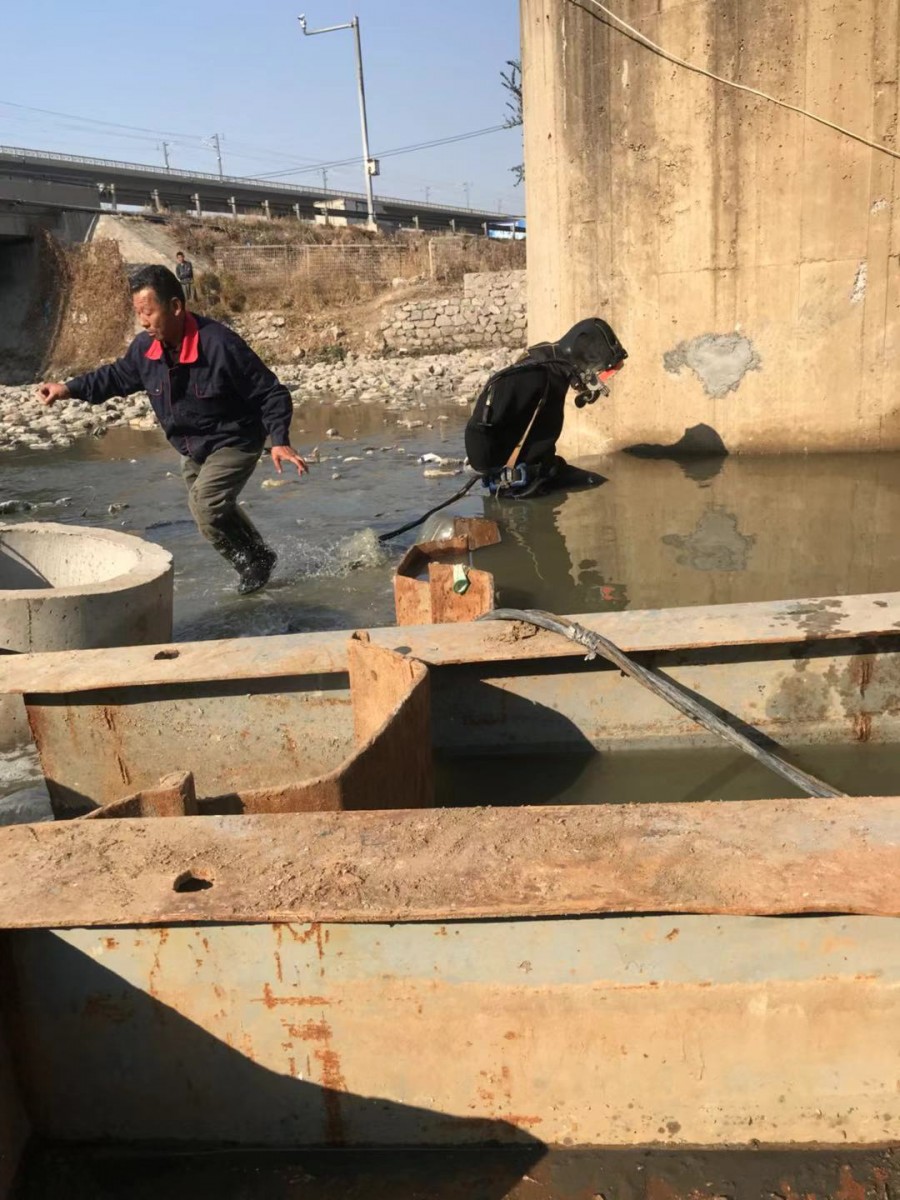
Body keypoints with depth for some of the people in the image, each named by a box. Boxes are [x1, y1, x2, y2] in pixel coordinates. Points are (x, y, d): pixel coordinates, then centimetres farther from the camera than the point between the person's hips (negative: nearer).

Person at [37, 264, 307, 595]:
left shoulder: (220, 344, -30)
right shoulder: (145, 347, -11)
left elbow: (271, 393, -23)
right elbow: (117, 376, 11)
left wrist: (279, 441, -35)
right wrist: (69, 388, -1)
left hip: (235, 441, -8)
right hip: (191, 448, 8)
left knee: (206, 505, -23)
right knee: (209, 510, 20)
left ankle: (253, 564, 0)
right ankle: (260, 556, 43)